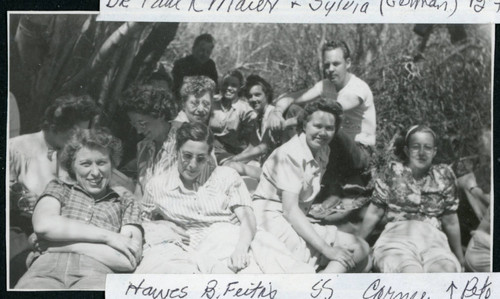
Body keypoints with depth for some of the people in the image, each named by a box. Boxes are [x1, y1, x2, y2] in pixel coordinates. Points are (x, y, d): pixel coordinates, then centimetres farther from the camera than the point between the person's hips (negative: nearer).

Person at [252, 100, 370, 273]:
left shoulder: (322, 152, 12)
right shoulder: (290, 154, -14)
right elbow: (290, 210, -20)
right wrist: (326, 248, -24)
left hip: (295, 222, 9)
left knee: (362, 249, -3)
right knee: (354, 248, -18)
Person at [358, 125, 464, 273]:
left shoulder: (443, 175, 12)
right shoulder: (393, 172, 8)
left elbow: (451, 222, 18)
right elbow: (374, 213, 11)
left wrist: (460, 259, 24)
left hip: (434, 239, 2)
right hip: (397, 238, -2)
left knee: (447, 269, -34)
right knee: (411, 270, -37)